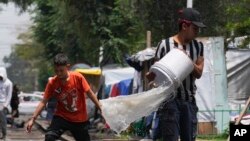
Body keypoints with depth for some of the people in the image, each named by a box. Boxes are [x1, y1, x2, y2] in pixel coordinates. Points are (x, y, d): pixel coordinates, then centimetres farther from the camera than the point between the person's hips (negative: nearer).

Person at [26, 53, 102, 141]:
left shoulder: (78, 77, -18)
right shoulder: (52, 83, -14)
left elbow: (90, 93, -7)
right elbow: (43, 102, -10)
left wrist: (101, 109, -3)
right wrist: (33, 119, -16)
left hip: (80, 118, 0)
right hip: (62, 117, 0)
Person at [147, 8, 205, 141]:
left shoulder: (197, 46, 7)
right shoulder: (165, 45, -5)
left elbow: (198, 73, 1)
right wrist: (149, 75, -24)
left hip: (189, 101, 4)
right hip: (170, 100, -4)